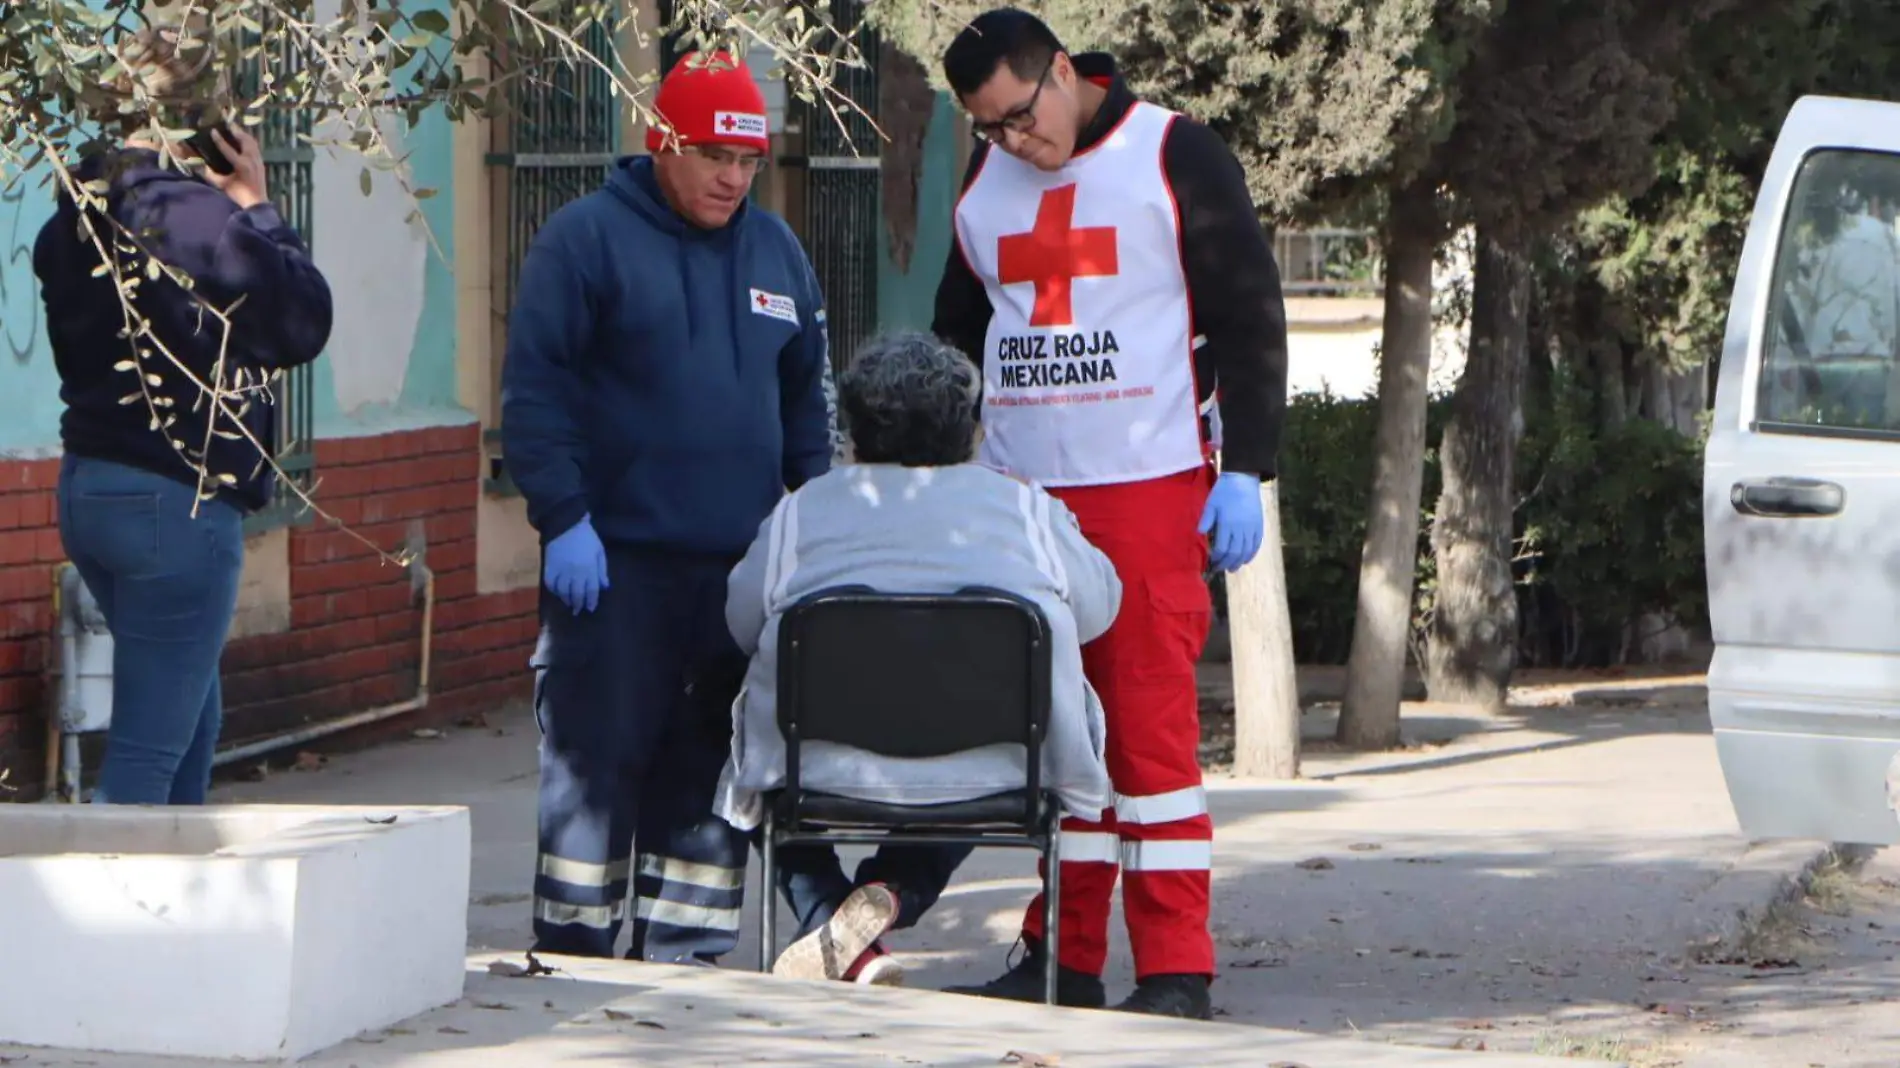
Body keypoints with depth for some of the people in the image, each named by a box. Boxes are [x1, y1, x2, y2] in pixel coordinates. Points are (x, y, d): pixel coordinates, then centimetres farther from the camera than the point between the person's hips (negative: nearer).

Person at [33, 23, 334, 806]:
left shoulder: (74, 217, 6)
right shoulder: (198, 216, -19)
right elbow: (304, 321, -12)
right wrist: (258, 208, -1)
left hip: (86, 485, 9)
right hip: (176, 502, -9)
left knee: (194, 717, 23)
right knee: (149, 749, -5)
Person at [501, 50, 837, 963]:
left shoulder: (777, 253, 15)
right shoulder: (587, 238, -3)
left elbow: (806, 399, 22)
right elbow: (533, 390, -7)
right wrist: (563, 517, -13)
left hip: (742, 564, 5)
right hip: (615, 559, -5)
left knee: (713, 768, 6)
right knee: (597, 760, -4)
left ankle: (681, 950, 12)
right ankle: (570, 950, 3)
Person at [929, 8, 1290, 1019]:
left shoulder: (1176, 157, -3)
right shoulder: (985, 181, 13)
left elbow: (1248, 317, -2)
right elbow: (958, 329, 24)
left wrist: (1244, 470, -8)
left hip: (1148, 491, -5)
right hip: (1018, 495, 5)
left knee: (1151, 726, -7)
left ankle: (1174, 968, -5)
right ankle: (1065, 956, 11)